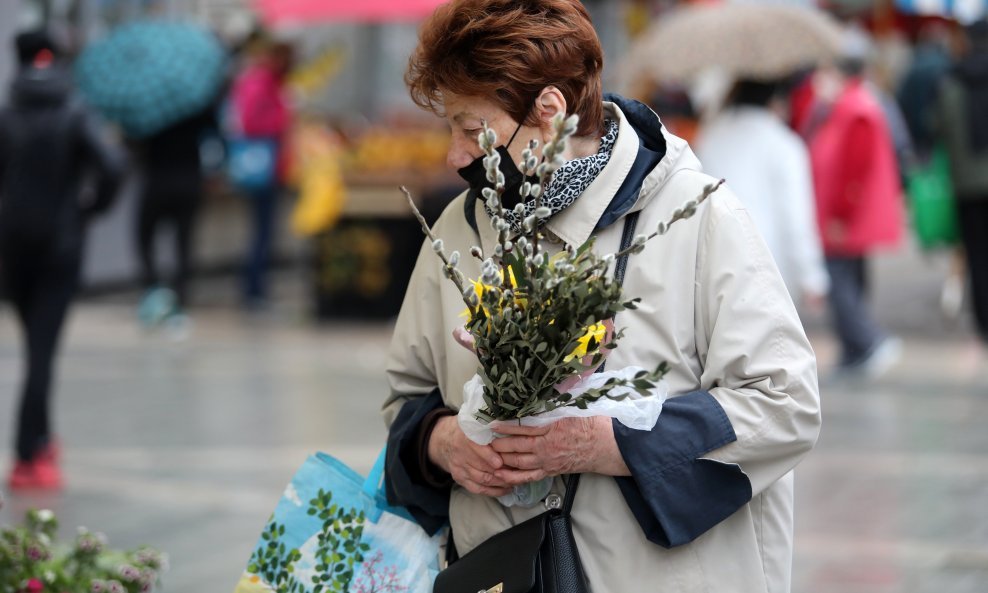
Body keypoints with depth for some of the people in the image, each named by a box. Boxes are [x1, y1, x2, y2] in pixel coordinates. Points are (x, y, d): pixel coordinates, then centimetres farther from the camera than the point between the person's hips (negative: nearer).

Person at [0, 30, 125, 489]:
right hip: (61, 244, -2)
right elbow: (112, 167, -20)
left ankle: (40, 441, 27)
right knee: (43, 349, -3)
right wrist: (91, 207, -4)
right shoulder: (74, 118, -6)